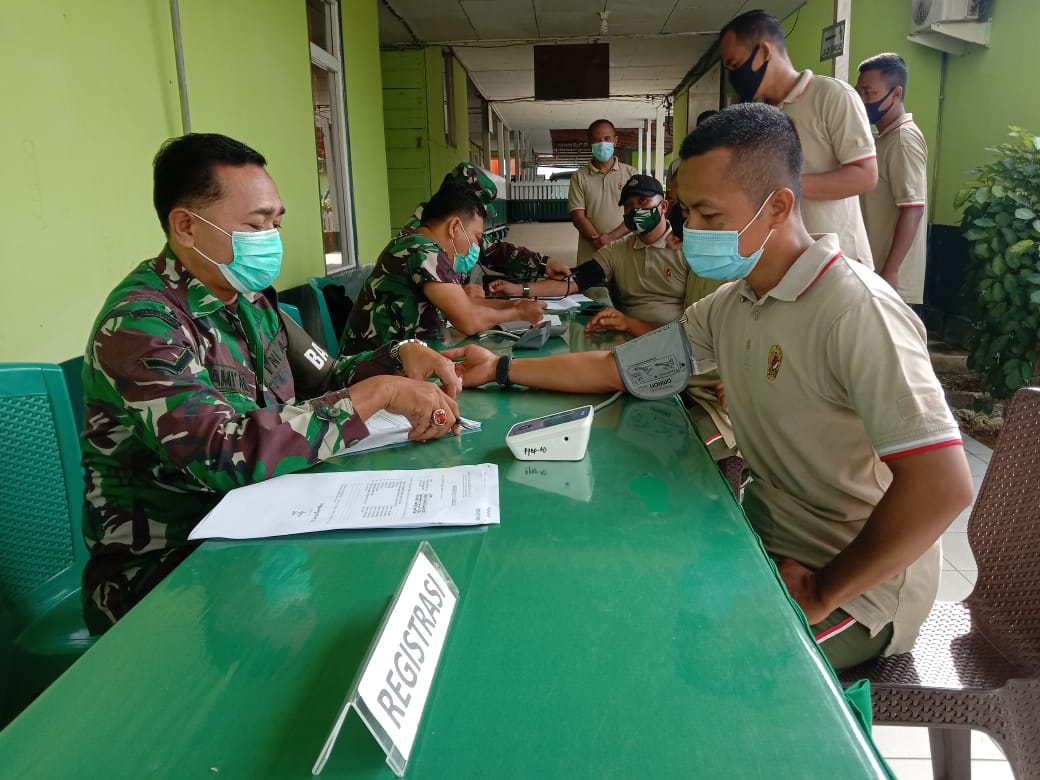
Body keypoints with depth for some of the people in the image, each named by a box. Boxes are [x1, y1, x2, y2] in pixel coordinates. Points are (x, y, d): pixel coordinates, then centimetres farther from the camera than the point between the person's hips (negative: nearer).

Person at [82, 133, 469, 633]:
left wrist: (401, 357, -6)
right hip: (162, 572, -7)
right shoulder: (139, 325, -20)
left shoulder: (249, 297, 5)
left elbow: (324, 380, 13)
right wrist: (377, 393, -28)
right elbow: (226, 455, -32)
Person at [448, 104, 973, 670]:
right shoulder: (731, 305, 2)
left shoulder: (854, 309, -25)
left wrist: (821, 595, -21)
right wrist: (500, 369, 0)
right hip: (767, 539, 7)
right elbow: (620, 368, 7)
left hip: (855, 584, -7)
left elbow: (941, 487, -30)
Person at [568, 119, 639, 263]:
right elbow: (578, 216, -2)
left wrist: (612, 237, -14)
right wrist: (599, 242, -15)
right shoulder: (579, 176, 5)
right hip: (590, 254, 0)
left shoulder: (631, 173, 6)